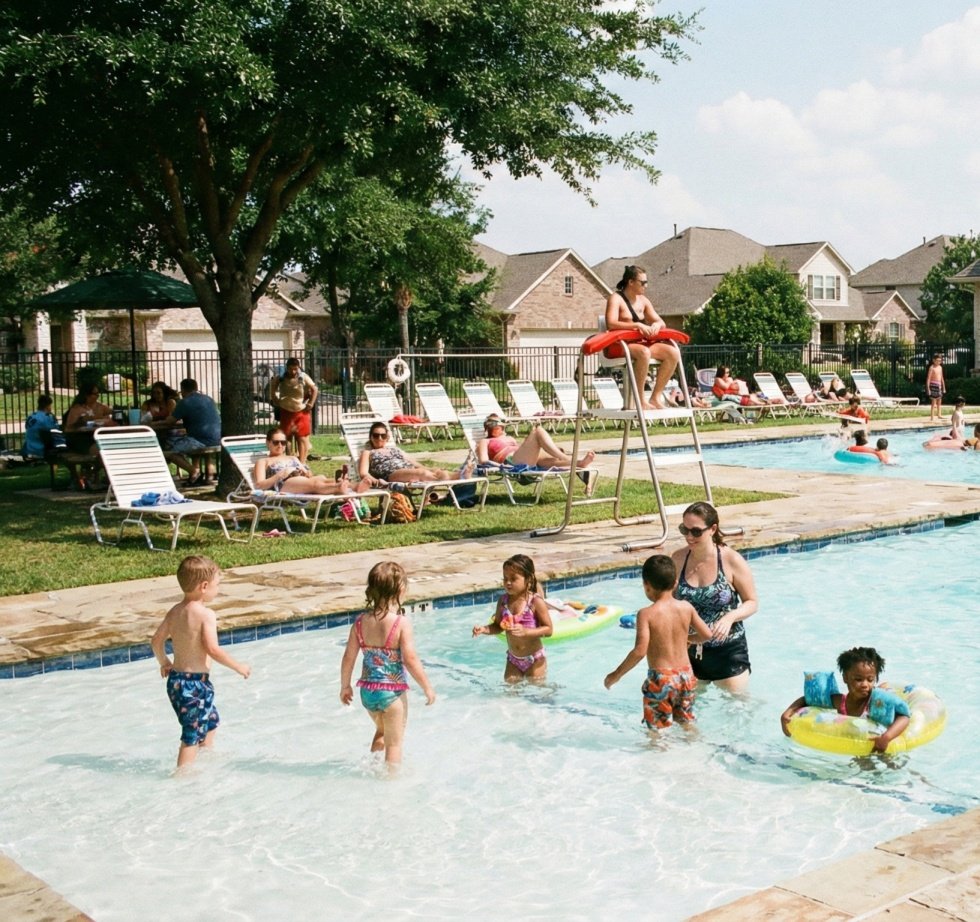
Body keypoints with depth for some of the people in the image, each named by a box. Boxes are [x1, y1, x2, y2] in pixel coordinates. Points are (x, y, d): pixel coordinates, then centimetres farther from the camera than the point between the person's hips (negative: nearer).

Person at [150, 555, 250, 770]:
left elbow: (157, 641, 11)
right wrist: (239, 667, -14)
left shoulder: (175, 611, 5)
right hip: (195, 683, -9)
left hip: (176, 679, 9)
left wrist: (164, 663, 28)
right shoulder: (206, 614, -19)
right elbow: (213, 649, -25)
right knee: (193, 735, 0)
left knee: (211, 720, 29)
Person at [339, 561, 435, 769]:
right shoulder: (401, 623, -18)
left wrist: (345, 686, 15)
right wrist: (427, 687, -8)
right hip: (393, 691, -5)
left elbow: (348, 658, 1)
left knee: (381, 732, 30)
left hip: (367, 690, 5)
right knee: (395, 741, 10)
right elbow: (410, 660, -19)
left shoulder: (361, 622, -4)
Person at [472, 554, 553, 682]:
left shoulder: (536, 602, -18)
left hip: (534, 659, -4)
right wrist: (484, 629, -13)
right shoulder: (503, 601, -4)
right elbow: (498, 626, 8)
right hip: (513, 659, 4)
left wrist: (525, 631, -31)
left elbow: (548, 629, -17)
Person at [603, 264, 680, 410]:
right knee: (644, 352, -38)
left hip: (640, 343, 7)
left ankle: (656, 397, -12)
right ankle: (640, 401, -31)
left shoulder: (643, 300, 17)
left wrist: (656, 324, -8)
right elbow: (611, 324, -20)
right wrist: (637, 325, -26)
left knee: (673, 353, -14)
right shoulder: (616, 298, -4)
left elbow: (662, 323, 17)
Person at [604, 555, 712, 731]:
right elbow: (707, 634, 6)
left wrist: (616, 674, -12)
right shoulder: (686, 608, -2)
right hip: (686, 675, 5)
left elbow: (640, 651, -22)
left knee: (656, 730, 8)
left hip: (660, 679, -5)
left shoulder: (646, 614, -16)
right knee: (688, 724, 22)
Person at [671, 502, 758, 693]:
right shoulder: (678, 559, -4)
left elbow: (752, 603, -7)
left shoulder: (731, 560, -14)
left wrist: (730, 616, -25)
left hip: (728, 649, -3)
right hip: (690, 650, 3)